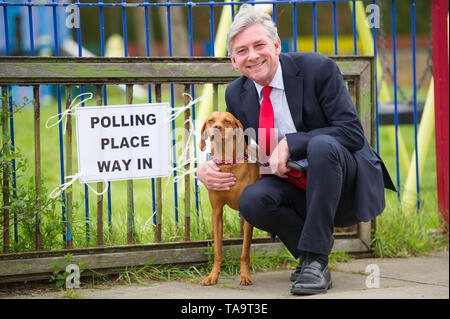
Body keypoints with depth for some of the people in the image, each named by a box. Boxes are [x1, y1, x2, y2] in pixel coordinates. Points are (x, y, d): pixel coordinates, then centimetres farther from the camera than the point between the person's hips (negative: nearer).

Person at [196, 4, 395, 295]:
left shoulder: (317, 69, -13)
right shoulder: (237, 94, 3)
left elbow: (353, 132, -18)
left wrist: (291, 143, -27)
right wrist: (205, 170, -11)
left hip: (344, 183, -4)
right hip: (295, 187, 4)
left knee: (322, 145, -36)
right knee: (252, 200, -28)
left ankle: (315, 259, -29)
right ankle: (311, 252, -1)